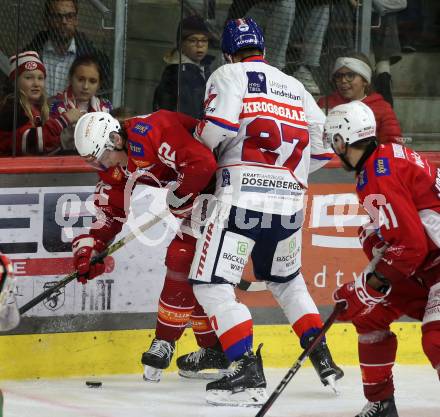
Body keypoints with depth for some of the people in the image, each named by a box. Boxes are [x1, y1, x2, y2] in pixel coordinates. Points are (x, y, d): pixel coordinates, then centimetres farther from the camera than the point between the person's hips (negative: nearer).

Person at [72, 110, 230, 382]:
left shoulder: (149, 132, -29)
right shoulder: (113, 166, 3)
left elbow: (202, 163, -35)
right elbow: (111, 212, 10)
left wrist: (177, 199, -21)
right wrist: (88, 248, -3)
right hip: (195, 197, 10)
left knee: (182, 259, -13)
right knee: (193, 275, 9)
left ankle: (165, 342, -5)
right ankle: (214, 349, 17)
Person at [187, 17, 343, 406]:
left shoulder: (230, 75, 3)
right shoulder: (295, 87, 21)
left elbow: (218, 126, -13)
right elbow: (321, 144, 17)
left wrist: (197, 142, 7)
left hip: (242, 198, -6)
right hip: (290, 203, 6)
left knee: (212, 283, -3)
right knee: (286, 280, 28)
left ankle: (248, 372, -14)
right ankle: (323, 360, 24)